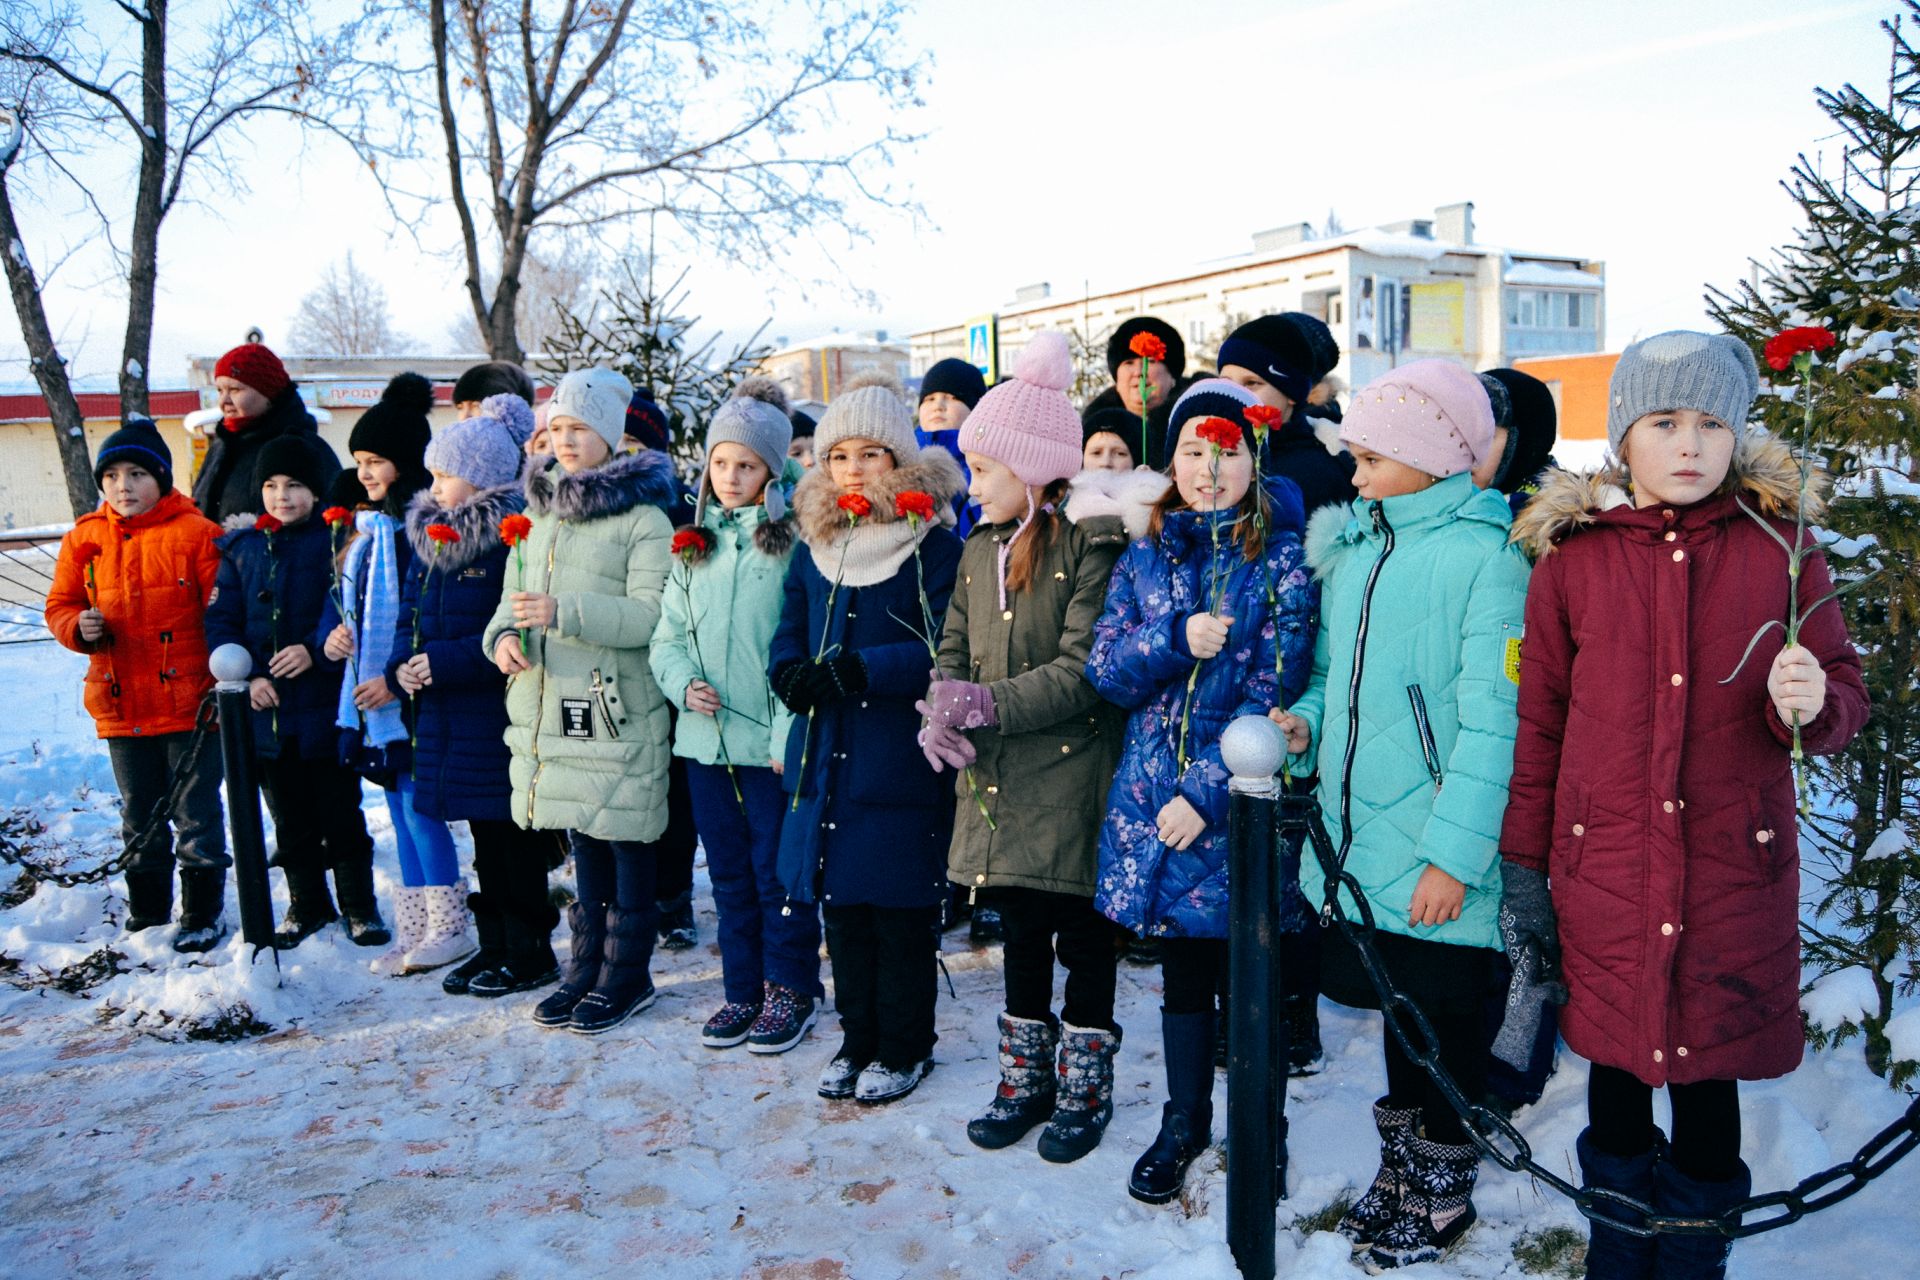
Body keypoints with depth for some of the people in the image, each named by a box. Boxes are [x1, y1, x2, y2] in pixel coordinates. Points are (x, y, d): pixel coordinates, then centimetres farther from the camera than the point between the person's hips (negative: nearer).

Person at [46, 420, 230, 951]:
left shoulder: (196, 534, -8)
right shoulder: (82, 540, 5)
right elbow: (59, 606, 13)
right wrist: (80, 628, -10)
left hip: (190, 706, -4)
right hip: (120, 708, 5)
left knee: (196, 814, 5)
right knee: (139, 819, 17)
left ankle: (201, 914, 18)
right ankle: (147, 912, 32)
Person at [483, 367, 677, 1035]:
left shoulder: (643, 517, -9)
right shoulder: (541, 514, 15)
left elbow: (652, 614, -19)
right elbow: (515, 595, 19)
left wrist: (564, 612, -26)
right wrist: (503, 634, -3)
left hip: (619, 709, -7)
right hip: (551, 707, 7)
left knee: (626, 844, 2)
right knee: (583, 842, 17)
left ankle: (626, 974, 15)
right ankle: (586, 964, 29)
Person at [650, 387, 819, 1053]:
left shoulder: (795, 540, -7)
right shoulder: (695, 544, 12)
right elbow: (667, 635, 14)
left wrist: (790, 730, -17)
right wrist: (683, 682, -6)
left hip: (770, 740, -5)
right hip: (704, 735, 6)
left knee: (776, 871, 3)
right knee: (728, 873, 14)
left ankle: (791, 989, 20)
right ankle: (743, 990, 27)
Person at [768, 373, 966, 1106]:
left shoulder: (935, 544, -8)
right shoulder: (815, 546, 12)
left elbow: (941, 650, -16)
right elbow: (789, 636, 12)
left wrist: (857, 670, -25)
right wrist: (791, 675, -10)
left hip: (903, 761, -6)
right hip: (826, 757, 6)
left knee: (901, 908, 4)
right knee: (841, 905, 13)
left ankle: (905, 1048, 20)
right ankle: (858, 1038, 29)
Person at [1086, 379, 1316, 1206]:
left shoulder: (1281, 561, -4)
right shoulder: (1145, 558, 8)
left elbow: (1273, 692, -11)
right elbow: (1104, 672, 2)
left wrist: (1206, 792, -17)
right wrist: (1177, 639, -17)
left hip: (1238, 801, -3)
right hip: (1152, 794, 3)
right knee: (1182, 972, 15)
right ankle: (1184, 1122, 31)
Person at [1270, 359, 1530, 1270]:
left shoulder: (1485, 553, -12)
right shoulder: (1349, 547, 11)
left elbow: (1491, 717, -17)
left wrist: (1455, 852, -21)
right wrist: (1306, 722, -1)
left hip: (1434, 858, -6)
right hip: (1356, 844, 6)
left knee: (1440, 1015, 9)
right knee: (1395, 1003, 20)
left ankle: (1441, 1192, 30)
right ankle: (1402, 1164, 40)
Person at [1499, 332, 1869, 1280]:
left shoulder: (1780, 547, 1)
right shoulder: (1571, 556, 1)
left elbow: (1845, 693, 7)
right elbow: (1538, 721, 4)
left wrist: (1810, 706, -17)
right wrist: (1524, 865, 4)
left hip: (1735, 871, 0)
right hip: (1603, 871, 0)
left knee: (1708, 1068, 9)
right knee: (1615, 1059, 12)